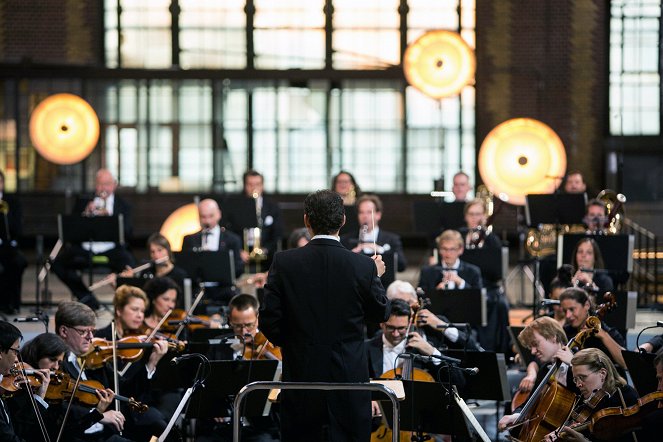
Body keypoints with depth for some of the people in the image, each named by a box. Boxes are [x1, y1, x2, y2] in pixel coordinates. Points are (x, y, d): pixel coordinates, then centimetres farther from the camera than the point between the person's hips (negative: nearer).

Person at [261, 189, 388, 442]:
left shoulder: (284, 263, -7)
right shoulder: (363, 266, -8)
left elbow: (269, 321, -5)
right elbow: (379, 314, 8)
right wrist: (376, 277, 24)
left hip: (301, 375, 1)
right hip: (349, 374, -1)